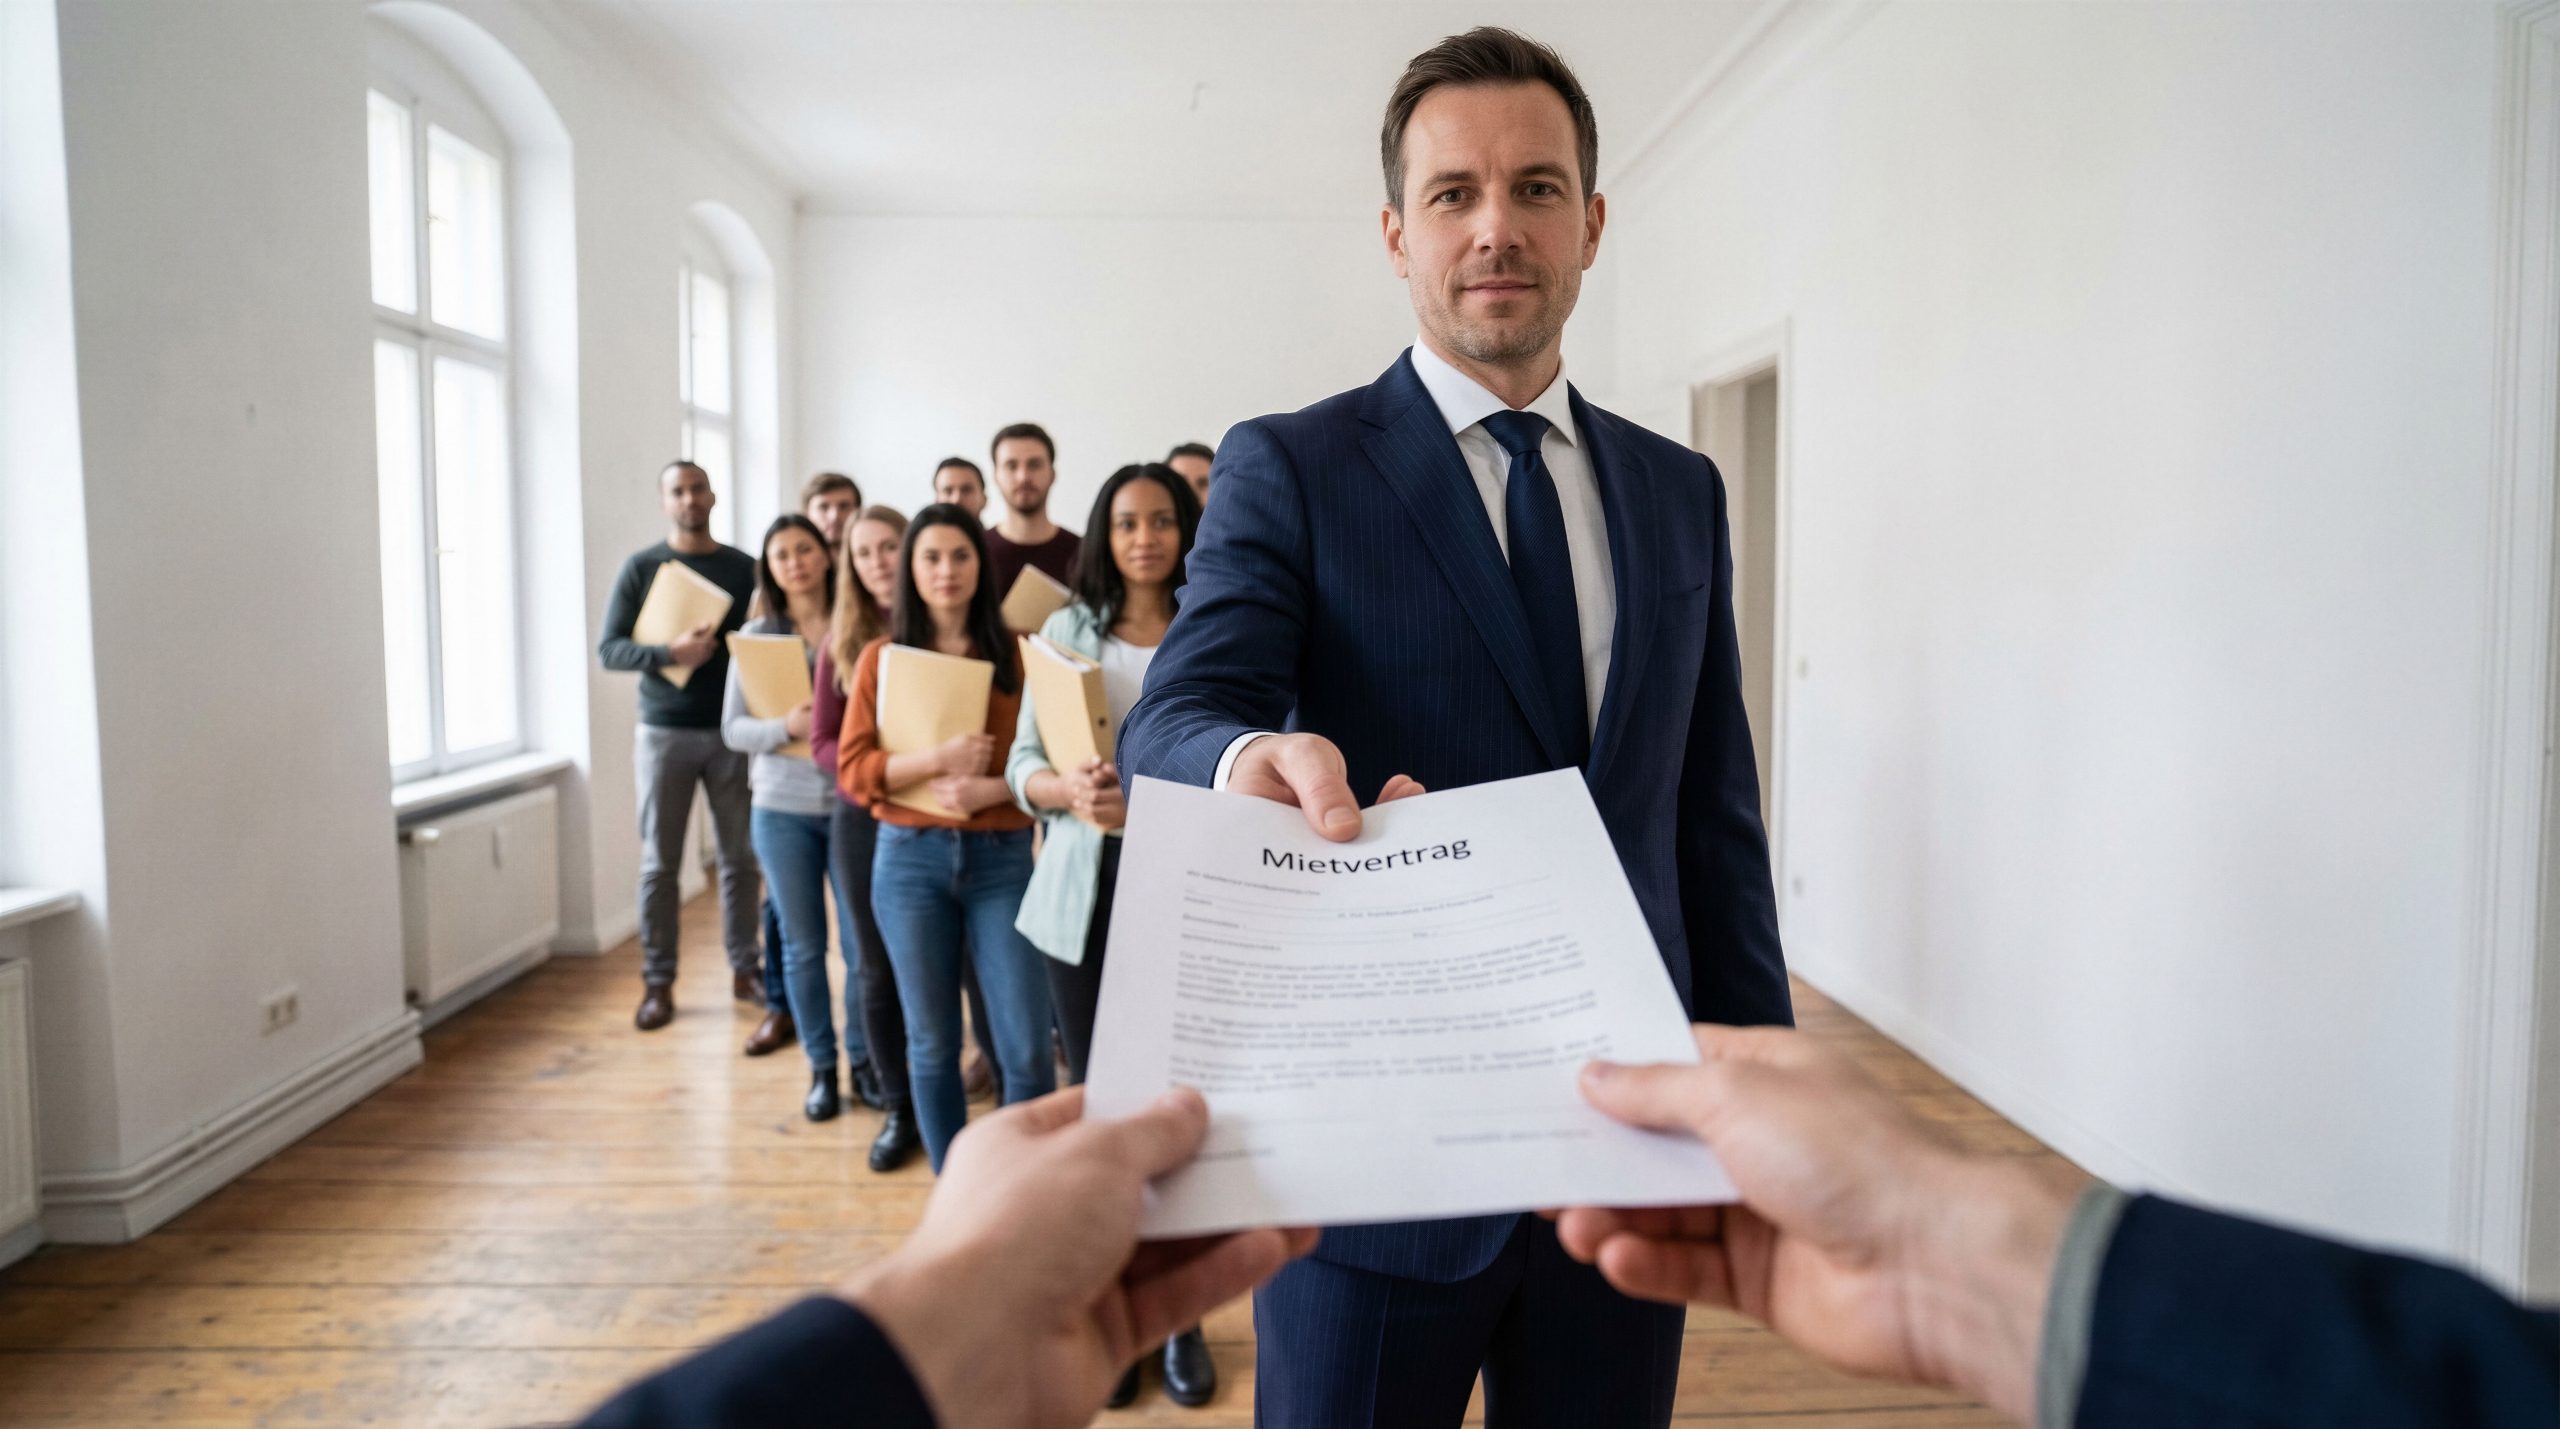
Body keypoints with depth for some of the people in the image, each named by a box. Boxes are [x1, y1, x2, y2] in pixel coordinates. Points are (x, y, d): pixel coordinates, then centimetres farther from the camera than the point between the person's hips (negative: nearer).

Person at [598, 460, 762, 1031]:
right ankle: (658, 983, 12)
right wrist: (669, 652, -21)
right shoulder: (641, 568, 1)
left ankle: (744, 969, 18)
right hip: (664, 732, -1)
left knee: (740, 857, 6)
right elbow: (608, 650, -4)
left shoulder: (744, 568, 5)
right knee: (659, 863, 3)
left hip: (731, 731, 1)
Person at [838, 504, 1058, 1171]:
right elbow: (852, 769, 0)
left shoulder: (1018, 654, 3)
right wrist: (937, 758, -15)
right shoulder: (881, 657, 5)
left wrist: (994, 788, -17)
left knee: (1027, 1046, -4)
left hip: (1002, 857, -1)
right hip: (910, 858, 1)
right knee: (932, 1042, 9)